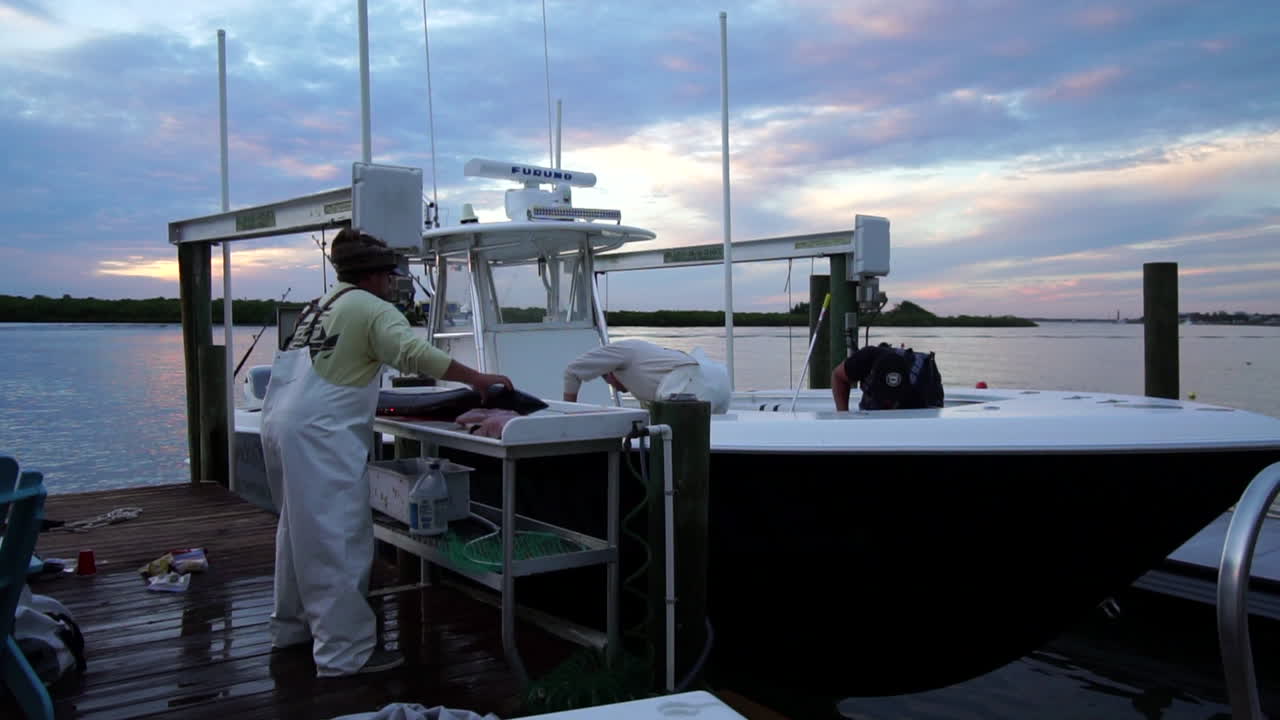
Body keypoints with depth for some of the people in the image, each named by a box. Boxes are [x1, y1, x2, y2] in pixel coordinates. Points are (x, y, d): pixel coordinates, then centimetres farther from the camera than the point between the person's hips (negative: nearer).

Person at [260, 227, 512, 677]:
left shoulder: (319, 307, 20)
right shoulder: (372, 309, -5)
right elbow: (415, 353, -19)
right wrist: (477, 380, -15)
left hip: (282, 422, 9)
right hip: (320, 434, -9)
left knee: (301, 529, 20)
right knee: (338, 539, -6)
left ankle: (292, 624, 34)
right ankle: (345, 652, -3)